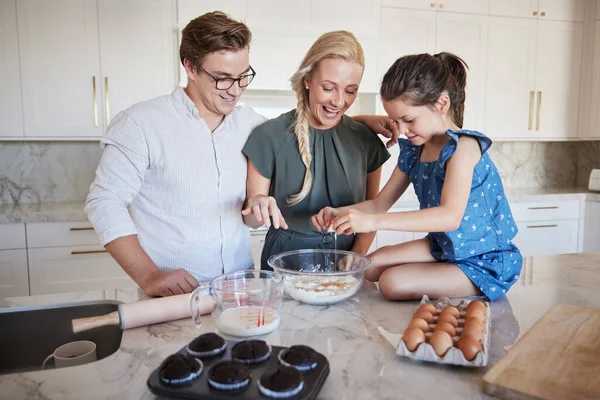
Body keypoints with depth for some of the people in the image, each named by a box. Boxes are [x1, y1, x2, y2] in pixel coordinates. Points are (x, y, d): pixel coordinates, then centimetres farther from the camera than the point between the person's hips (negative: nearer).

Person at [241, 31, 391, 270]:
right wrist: (257, 205, -23)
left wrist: (355, 261, -4)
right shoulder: (270, 136, -8)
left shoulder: (367, 141, 1)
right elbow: (252, 221, -2)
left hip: (345, 257, 2)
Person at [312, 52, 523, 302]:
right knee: (372, 264, 0)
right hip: (442, 247, 8)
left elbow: (450, 216, -37)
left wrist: (374, 221, -42)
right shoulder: (412, 151, 0)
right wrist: (339, 213, -13)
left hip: (484, 262, -8)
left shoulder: (462, 146, -23)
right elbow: (380, 203, 6)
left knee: (393, 283, -22)